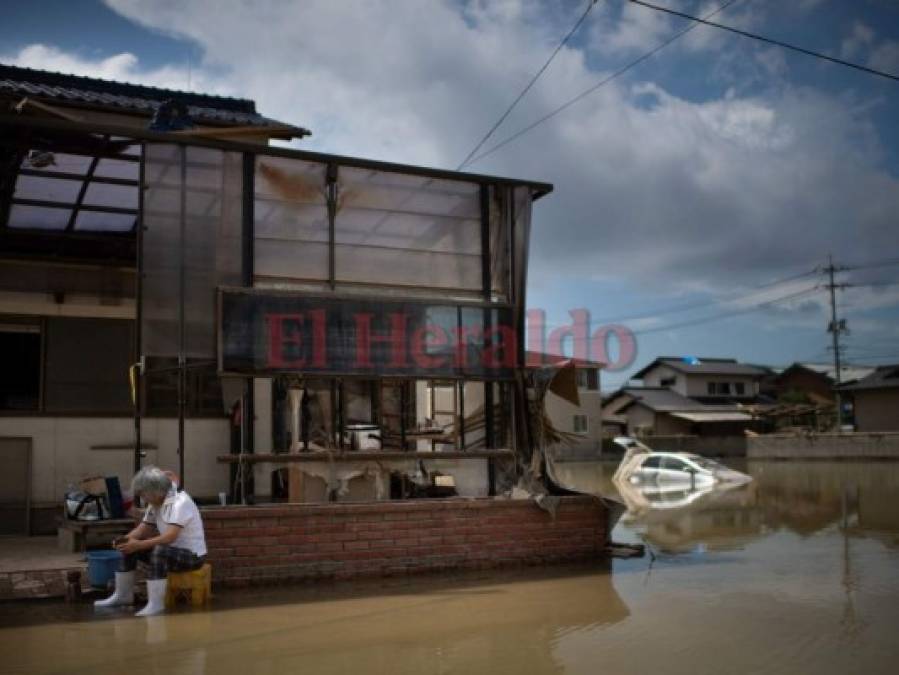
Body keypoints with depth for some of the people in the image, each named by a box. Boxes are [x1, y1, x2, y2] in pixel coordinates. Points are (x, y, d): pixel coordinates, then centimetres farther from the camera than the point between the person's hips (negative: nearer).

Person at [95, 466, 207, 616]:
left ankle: (156, 604, -29)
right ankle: (123, 595, 15)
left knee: (159, 551, -36)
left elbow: (170, 537, -33)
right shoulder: (155, 503, 3)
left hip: (193, 554, -9)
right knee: (129, 547, 3)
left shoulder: (179, 502, -23)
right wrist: (126, 539, -16)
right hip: (169, 550, 9)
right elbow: (143, 528, 4)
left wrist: (139, 545, -36)